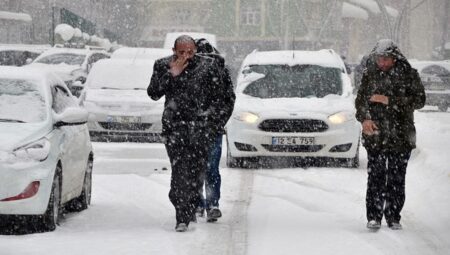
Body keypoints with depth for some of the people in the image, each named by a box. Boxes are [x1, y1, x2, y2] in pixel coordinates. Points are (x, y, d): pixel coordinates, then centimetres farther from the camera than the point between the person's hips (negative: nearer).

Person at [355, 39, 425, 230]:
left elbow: (418, 100, -6)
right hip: (375, 135, 1)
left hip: (400, 136, -1)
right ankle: (373, 217, 2)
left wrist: (389, 100, -13)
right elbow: (360, 99, 11)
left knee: (397, 179, 2)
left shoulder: (408, 74, 0)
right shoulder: (370, 74, 7)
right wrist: (364, 118, -10)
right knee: (375, 177, -3)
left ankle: (393, 218, 11)